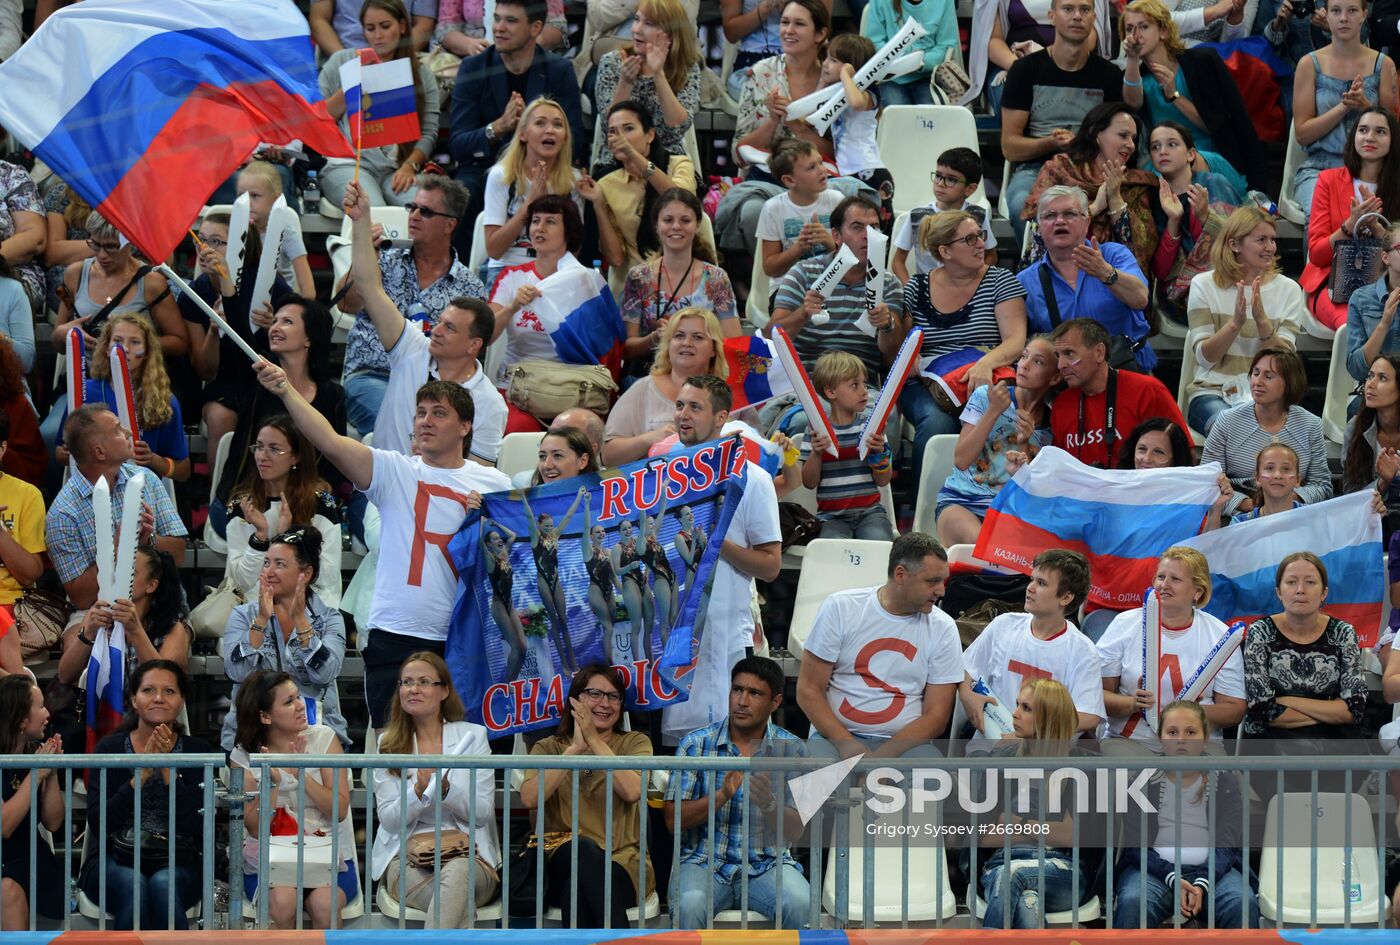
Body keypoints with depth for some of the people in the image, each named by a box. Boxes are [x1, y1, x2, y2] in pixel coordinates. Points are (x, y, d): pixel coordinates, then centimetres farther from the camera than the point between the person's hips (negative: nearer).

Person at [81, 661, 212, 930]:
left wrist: (168, 770, -13)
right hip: (113, 861, 0)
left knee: (163, 885, -35)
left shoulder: (197, 750, 8)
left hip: (177, 866, 0)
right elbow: (98, 824, -6)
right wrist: (142, 775, -15)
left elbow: (199, 826, -5)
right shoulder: (110, 748, 7)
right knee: (133, 887, -35)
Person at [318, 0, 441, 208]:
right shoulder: (342, 62, 15)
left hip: (396, 167, 1)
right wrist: (347, 92, -2)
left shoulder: (422, 74, 17)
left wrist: (410, 166, -11)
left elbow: (428, 133, 8)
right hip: (346, 162, -1)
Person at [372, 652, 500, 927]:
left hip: (467, 854, 0)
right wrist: (419, 793, -16)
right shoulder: (388, 744, 14)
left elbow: (483, 812, 2)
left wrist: (445, 789, -17)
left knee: (457, 873, -40)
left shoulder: (473, 736, 11)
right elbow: (389, 819, 5)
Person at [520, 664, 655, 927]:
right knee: (582, 848, -36)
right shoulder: (548, 748, 15)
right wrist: (576, 748, -7)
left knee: (579, 889, -35)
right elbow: (530, 798, -7)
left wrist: (595, 741, -8)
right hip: (561, 864, 1)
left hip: (623, 865, -1)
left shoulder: (635, 743, 14)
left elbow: (631, 792, -9)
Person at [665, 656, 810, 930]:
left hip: (767, 864, 1)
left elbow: (796, 830, 0)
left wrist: (769, 804, -23)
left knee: (801, 904, -30)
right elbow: (672, 817, -4)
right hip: (704, 863, -1)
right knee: (689, 904, -34)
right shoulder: (696, 743, 2)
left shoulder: (789, 748, 4)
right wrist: (721, 796, -20)